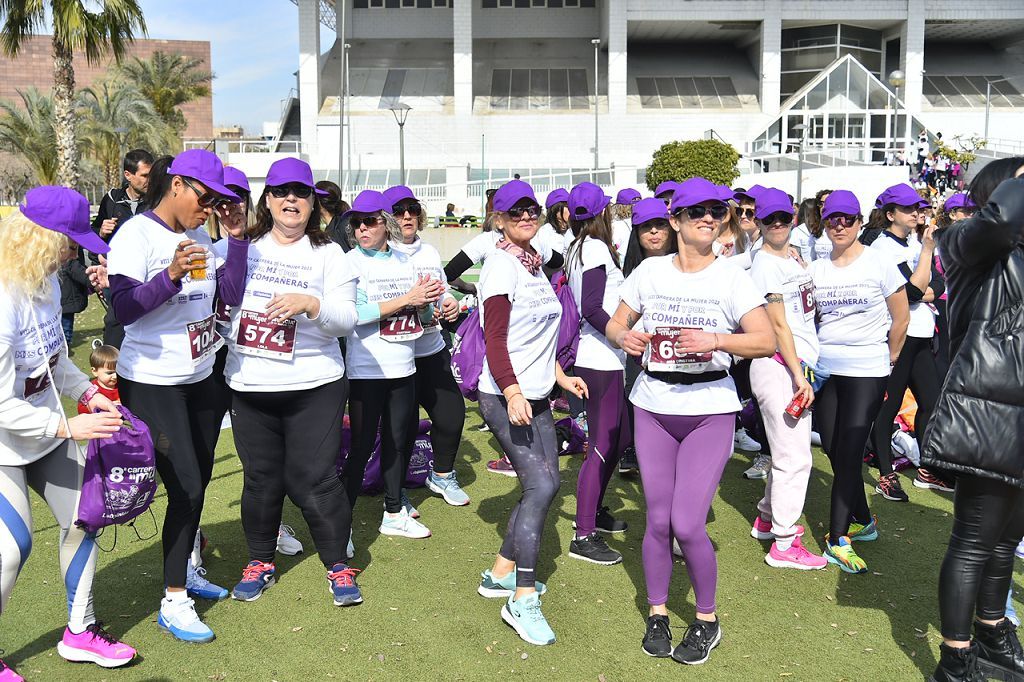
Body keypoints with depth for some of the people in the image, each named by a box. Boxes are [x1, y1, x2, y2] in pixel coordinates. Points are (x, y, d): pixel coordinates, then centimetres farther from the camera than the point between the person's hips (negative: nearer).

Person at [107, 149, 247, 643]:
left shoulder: (199, 236, 7)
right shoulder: (135, 236, -13)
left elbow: (231, 295, 0)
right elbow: (123, 309, -21)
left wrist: (238, 235, -5)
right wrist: (171, 276, -34)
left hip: (199, 378, 7)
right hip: (152, 383, -7)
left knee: (197, 482, 15)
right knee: (185, 487, -7)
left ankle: (185, 572, 35)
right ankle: (173, 603, 6)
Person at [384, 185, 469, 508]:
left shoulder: (430, 252, 11)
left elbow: (444, 290, 20)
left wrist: (449, 302, -4)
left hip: (433, 351, 6)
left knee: (452, 413, 6)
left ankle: (441, 475, 31)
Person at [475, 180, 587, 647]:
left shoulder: (533, 264, 15)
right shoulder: (501, 266, -12)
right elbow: (495, 340, -19)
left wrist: (559, 376, 24)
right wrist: (513, 393, -30)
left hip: (535, 395, 9)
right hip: (506, 397, -9)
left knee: (544, 484, 10)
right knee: (541, 485, -16)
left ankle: (501, 574, 24)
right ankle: (522, 601, -10)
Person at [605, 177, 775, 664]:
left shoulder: (731, 276, -4)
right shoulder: (650, 271, 3)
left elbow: (767, 340, -11)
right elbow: (615, 323, 10)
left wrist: (716, 340, -27)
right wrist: (624, 336, -14)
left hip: (710, 409, -2)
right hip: (653, 407, 3)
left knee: (687, 524, -6)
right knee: (658, 519, 7)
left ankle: (707, 620, 18)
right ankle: (657, 613, 28)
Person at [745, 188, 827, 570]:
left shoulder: (794, 260, 16)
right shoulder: (765, 265, -11)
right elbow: (778, 325, -16)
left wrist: (803, 373, 14)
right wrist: (798, 376, -18)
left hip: (799, 365, 9)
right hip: (778, 367, -9)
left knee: (790, 450, 18)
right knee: (795, 456, -7)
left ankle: (767, 519, 33)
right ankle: (784, 544, 2)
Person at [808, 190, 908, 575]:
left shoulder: (879, 265, -4)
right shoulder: (815, 270, 6)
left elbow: (901, 318, 3)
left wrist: (889, 358, 8)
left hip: (866, 372, -4)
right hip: (825, 369, 4)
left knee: (849, 453, -7)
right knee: (834, 450, 8)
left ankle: (838, 538, 1)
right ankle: (863, 521, 28)